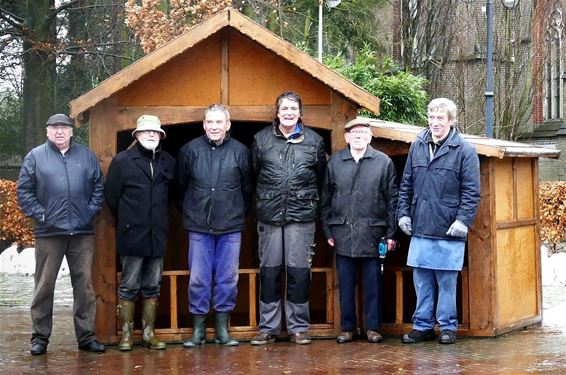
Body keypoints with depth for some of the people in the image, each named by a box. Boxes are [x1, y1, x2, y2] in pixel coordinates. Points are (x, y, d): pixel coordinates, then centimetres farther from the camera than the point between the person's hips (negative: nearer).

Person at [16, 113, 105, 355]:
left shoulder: (86, 156, 10)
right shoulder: (35, 157, 5)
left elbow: (98, 186, 13)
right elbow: (24, 191, 4)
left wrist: (91, 210, 1)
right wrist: (39, 214, -5)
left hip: (82, 232, 2)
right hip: (49, 232, -2)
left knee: (84, 284, 5)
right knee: (44, 285, 2)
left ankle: (86, 335, 13)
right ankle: (40, 337, 11)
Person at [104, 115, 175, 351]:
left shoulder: (168, 162, 9)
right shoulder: (122, 160, -3)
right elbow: (111, 195, 0)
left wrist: (158, 215, 14)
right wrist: (125, 221, 5)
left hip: (158, 234, 4)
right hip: (131, 235, -4)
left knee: (153, 287, 9)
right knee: (129, 287, 1)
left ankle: (149, 333, 17)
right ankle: (127, 335, 8)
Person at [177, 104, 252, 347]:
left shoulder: (240, 151, 2)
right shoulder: (190, 150, 2)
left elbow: (248, 188, 11)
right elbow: (180, 187, 11)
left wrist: (239, 213, 11)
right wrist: (189, 213, 12)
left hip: (231, 227, 0)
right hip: (198, 227, 0)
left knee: (228, 279, 4)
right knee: (198, 279, 2)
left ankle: (223, 329, 14)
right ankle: (198, 329, 12)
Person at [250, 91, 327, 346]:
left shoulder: (314, 141, 6)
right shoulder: (261, 139, 6)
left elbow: (321, 177, 13)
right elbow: (252, 174, 12)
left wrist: (310, 199, 11)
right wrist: (262, 200, 12)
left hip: (302, 215, 0)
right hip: (269, 215, 1)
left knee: (299, 271, 0)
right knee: (269, 270, 3)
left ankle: (298, 327, 10)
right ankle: (268, 327, 11)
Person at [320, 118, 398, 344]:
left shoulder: (383, 162, 3)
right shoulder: (335, 162, 8)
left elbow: (392, 200, 3)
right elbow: (325, 199, 10)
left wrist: (391, 233, -2)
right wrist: (327, 230, 5)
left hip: (372, 232, -1)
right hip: (343, 234, 2)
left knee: (372, 284, 4)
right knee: (345, 284, 6)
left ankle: (373, 328, 13)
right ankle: (347, 328, 15)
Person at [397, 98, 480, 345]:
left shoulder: (465, 150, -3)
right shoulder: (417, 146, 10)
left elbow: (471, 192, -4)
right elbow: (406, 185, 16)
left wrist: (463, 221, -12)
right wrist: (403, 214, 8)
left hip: (449, 232, -4)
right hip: (420, 229, 4)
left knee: (447, 282, 3)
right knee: (421, 281, 9)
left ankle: (448, 327, 15)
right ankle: (423, 326, 19)